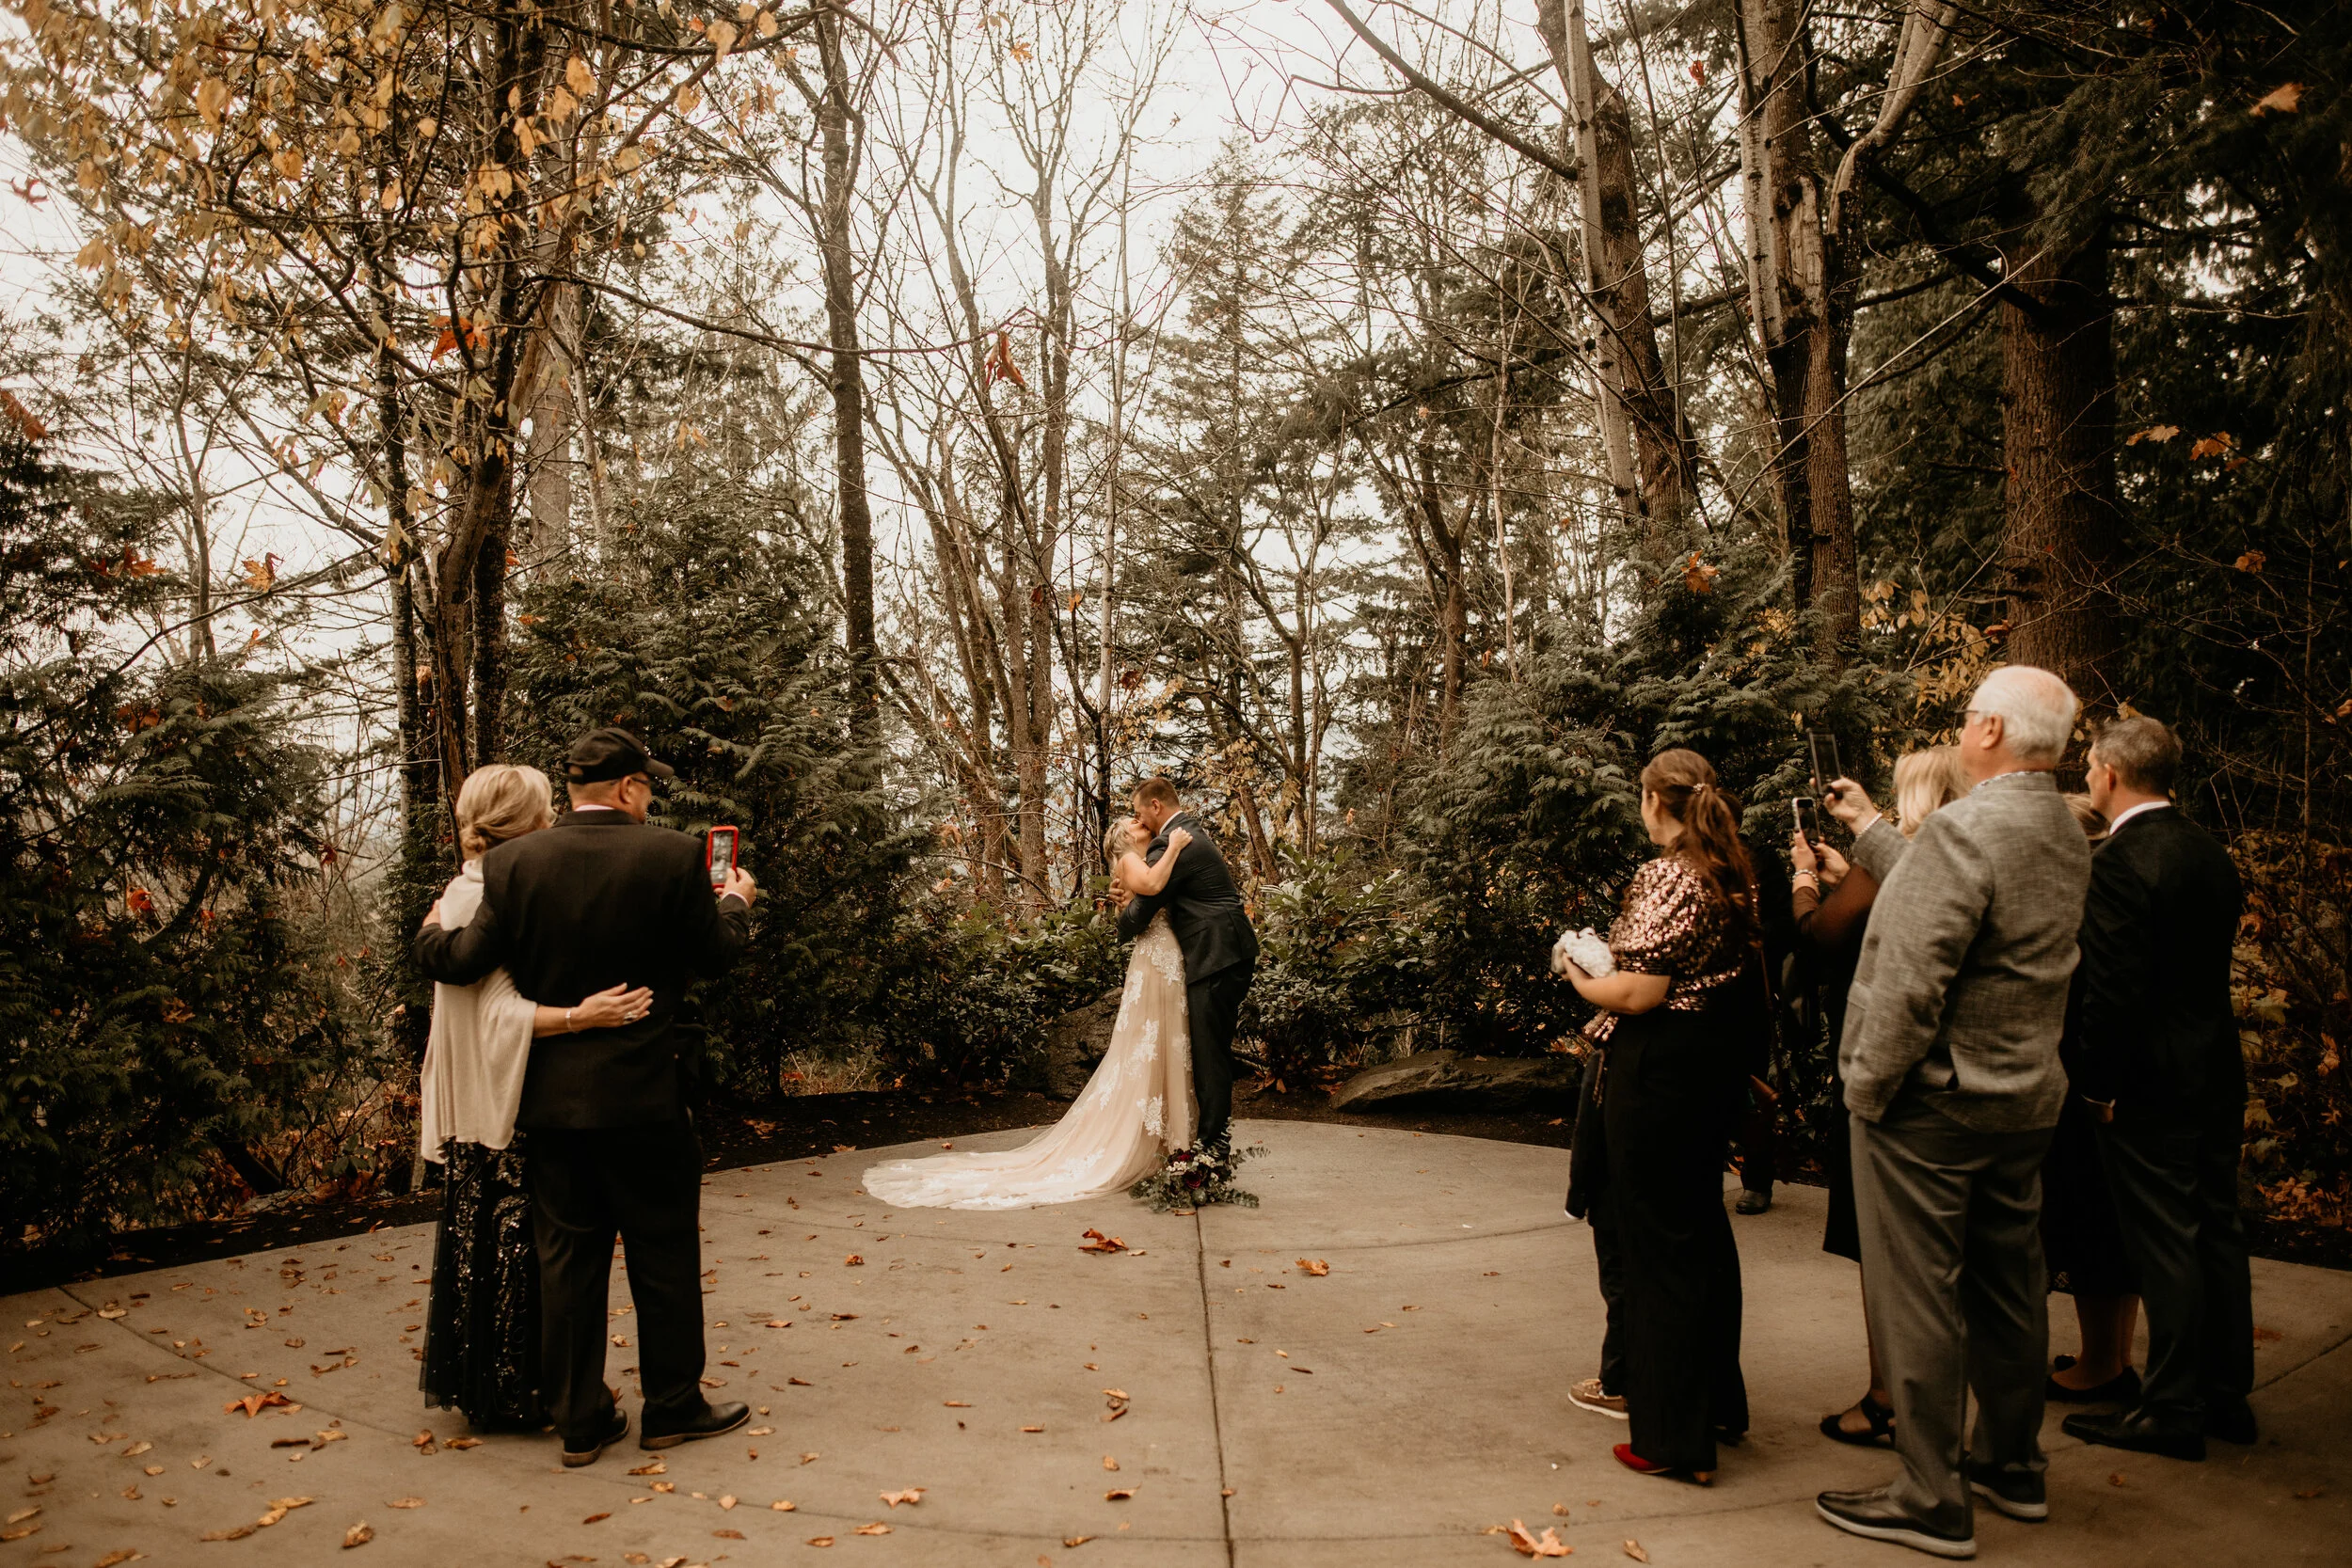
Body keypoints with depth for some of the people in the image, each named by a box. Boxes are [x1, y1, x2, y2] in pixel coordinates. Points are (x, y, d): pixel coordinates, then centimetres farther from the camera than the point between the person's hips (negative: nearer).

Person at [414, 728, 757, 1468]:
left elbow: (464, 962, -4)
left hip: (551, 1098, 3)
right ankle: (673, 1406, 22)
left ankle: (580, 1420, 21)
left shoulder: (513, 862, -5)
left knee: (568, 1256, 13)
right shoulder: (672, 856, -12)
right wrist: (735, 903, 18)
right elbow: (712, 955, -2)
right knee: (663, 1253, 11)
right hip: (642, 1095, -3)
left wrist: (430, 931, 18)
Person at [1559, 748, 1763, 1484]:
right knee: (1703, 1228, 20)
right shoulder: (1731, 874, 8)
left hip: (1658, 1068, -9)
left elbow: (1639, 993, -22)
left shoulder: (1666, 878, -19)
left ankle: (1673, 1436, 10)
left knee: (1658, 1240, 1)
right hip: (1717, 1061, 9)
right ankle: (1719, 1401, 34)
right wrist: (1611, 969, 16)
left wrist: (1582, 980, -4)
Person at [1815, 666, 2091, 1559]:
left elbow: (1911, 982, -25)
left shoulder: (1965, 828, -21)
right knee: (2007, 1289, 19)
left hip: (1932, 1102, -9)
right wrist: (1868, 833, 30)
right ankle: (2012, 1467, 34)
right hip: (2024, 1102, 9)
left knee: (1919, 1300, 1)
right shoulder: (2067, 837, 8)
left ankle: (1933, 1503, 10)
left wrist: (1866, 1087, -14)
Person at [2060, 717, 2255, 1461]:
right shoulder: (2210, 852, 9)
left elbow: (2113, 987, -21)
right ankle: (2227, 1394, 27)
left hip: (2149, 1081, -9)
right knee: (2217, 1230, 15)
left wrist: (2099, 1084, -14)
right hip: (2217, 1068, 9)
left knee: (2165, 1244, -1)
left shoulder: (2119, 862, -19)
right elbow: (2213, 960, 15)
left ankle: (2174, 1409, 9)